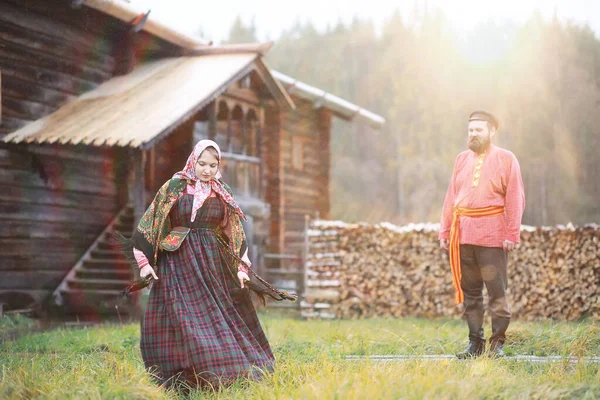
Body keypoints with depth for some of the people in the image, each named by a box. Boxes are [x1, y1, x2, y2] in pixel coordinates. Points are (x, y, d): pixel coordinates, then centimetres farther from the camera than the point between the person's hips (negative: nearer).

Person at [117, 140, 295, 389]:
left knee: (223, 317, 4)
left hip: (213, 265, 3)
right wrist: (143, 262, -6)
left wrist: (241, 267, 5)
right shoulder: (174, 187, -1)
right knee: (186, 320, -8)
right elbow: (149, 223, -1)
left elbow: (235, 232, 13)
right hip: (179, 263, -3)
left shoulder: (223, 194, 8)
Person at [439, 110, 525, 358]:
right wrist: (445, 231, 7)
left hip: (492, 235, -5)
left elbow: (515, 199, -4)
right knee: (469, 292, 8)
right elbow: (451, 198, 13)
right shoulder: (462, 159, 14)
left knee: (497, 291, -4)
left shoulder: (506, 159, 1)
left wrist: (512, 234, -11)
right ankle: (475, 343, 15)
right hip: (462, 234, 5)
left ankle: (498, 344, 3)